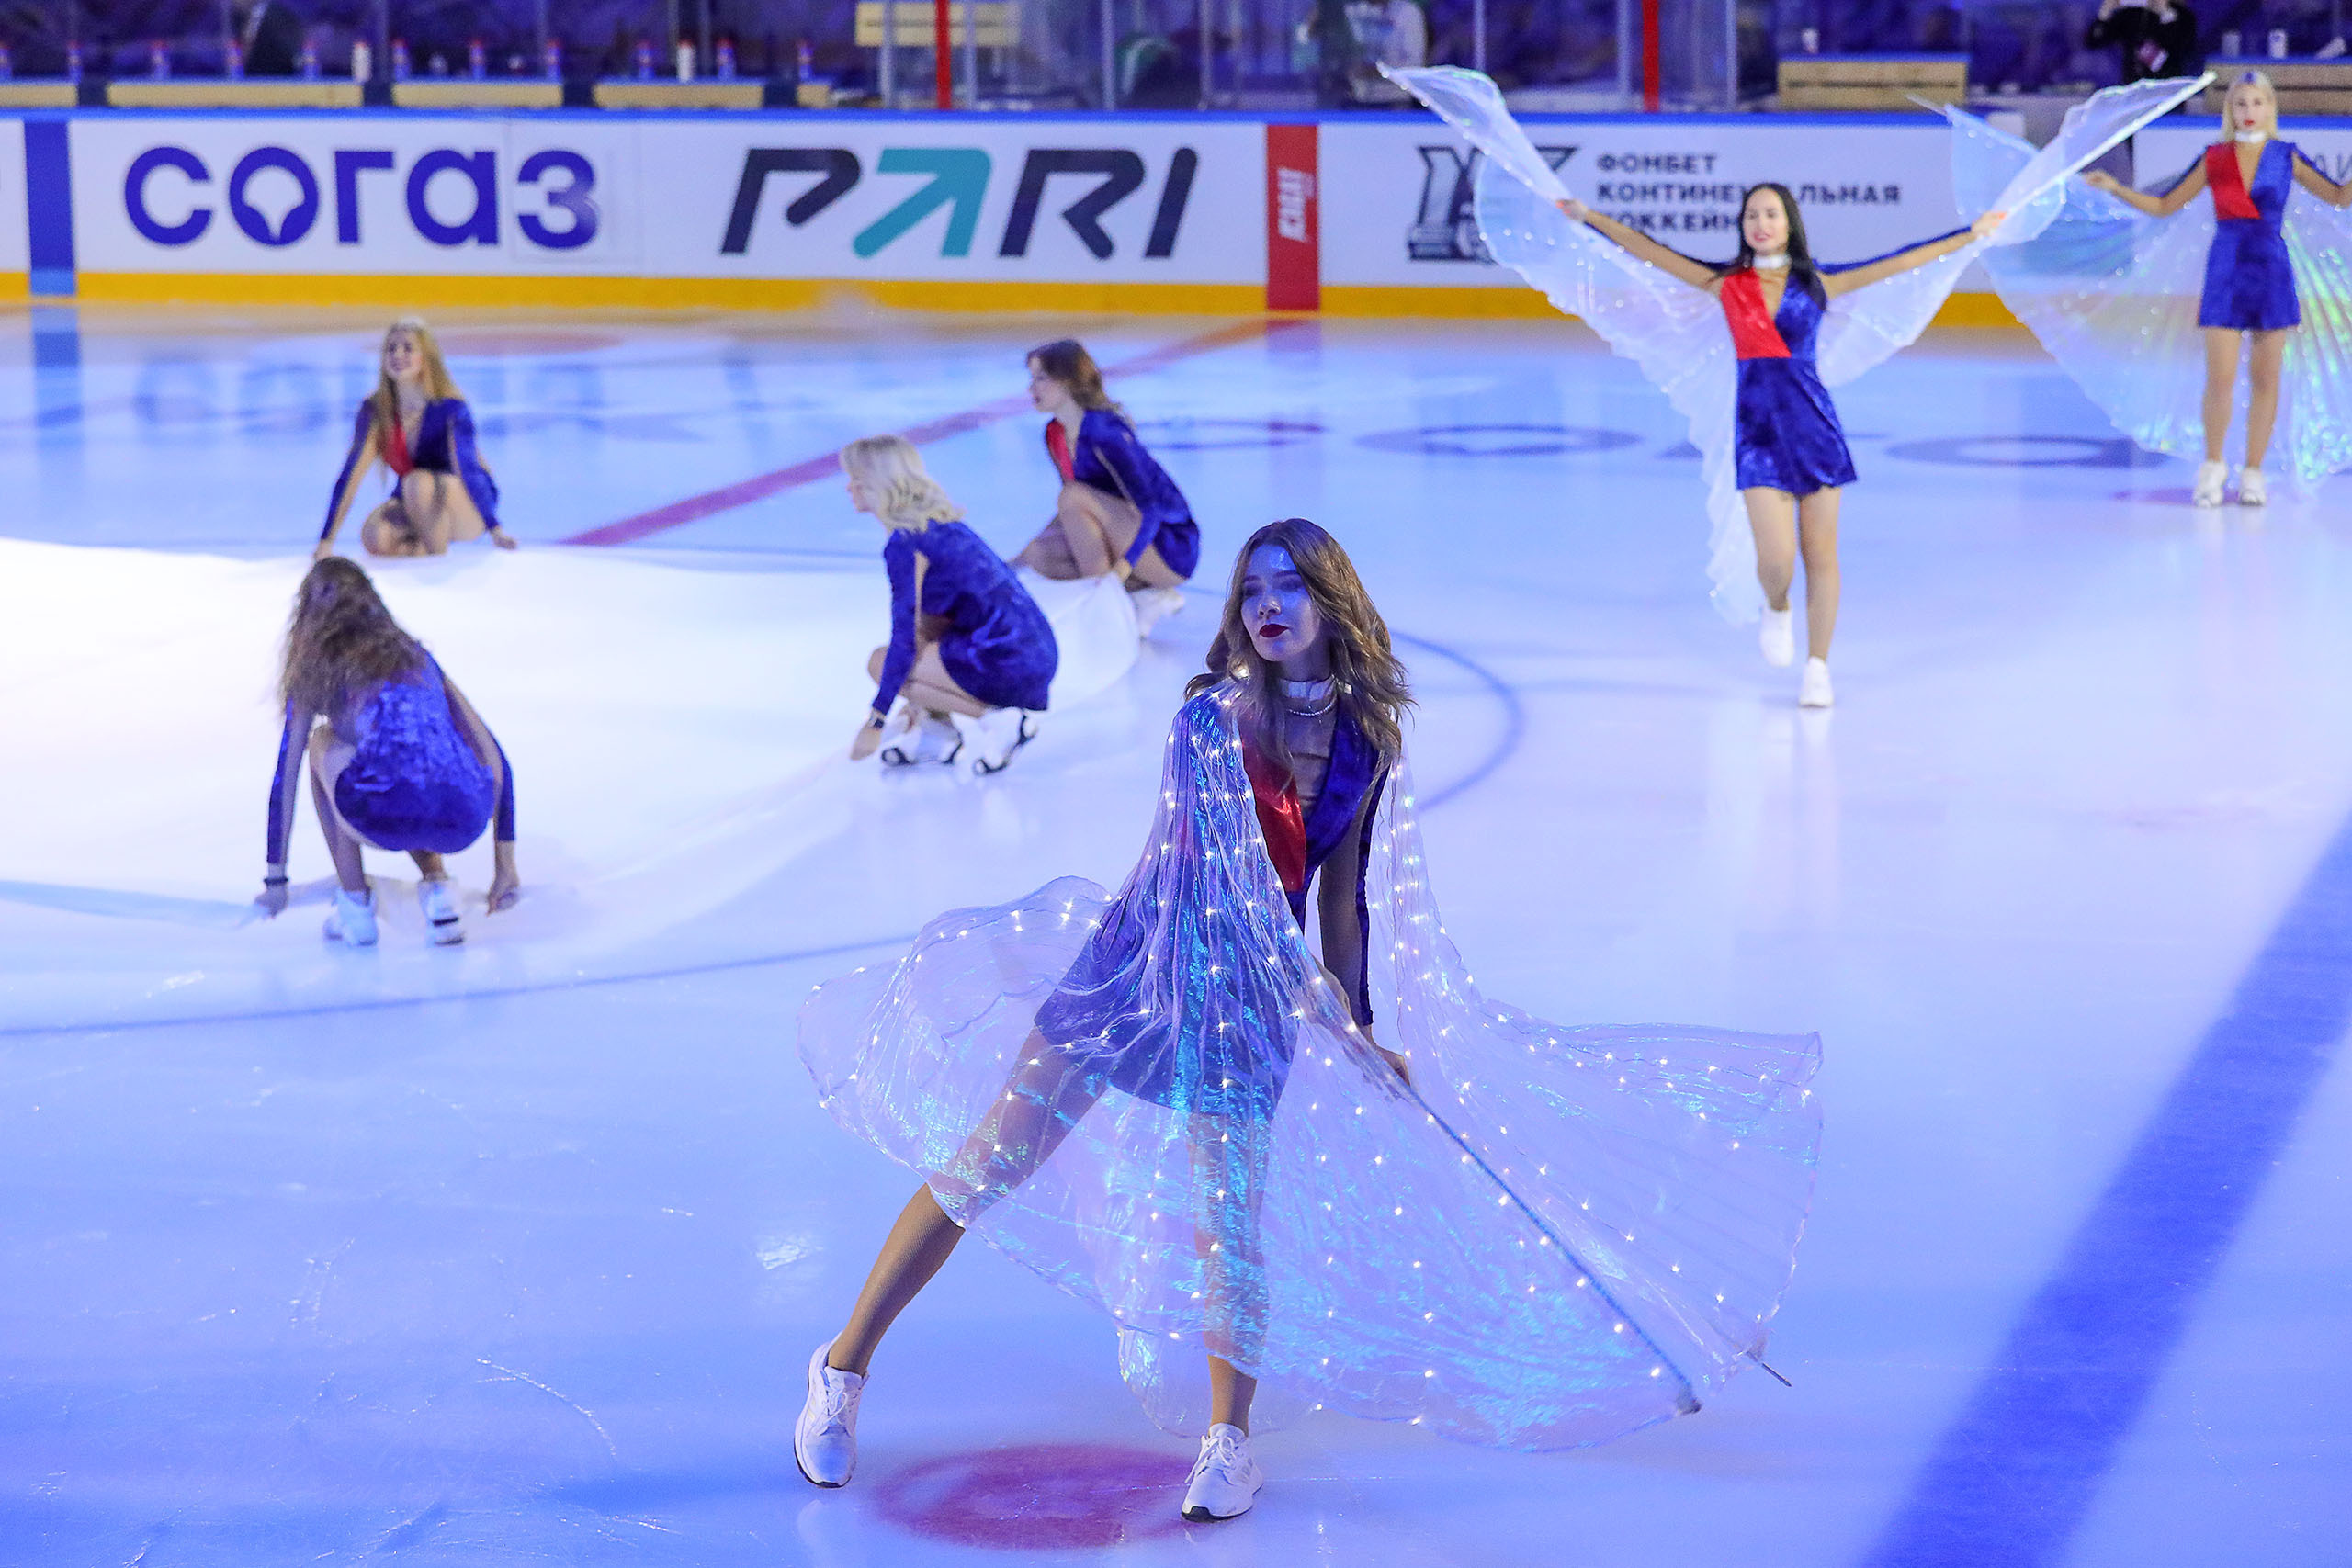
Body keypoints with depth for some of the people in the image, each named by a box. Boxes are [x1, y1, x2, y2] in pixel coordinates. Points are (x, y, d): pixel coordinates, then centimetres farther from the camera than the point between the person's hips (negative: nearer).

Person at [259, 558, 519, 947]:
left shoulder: (314, 670, 20)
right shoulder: (416, 654, 29)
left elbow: (285, 777, 23)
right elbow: (496, 761, 27)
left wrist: (275, 876, 32)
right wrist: (505, 866, 31)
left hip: (385, 820, -3)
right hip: (461, 826, 3)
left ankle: (355, 906, 22)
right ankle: (438, 890, 13)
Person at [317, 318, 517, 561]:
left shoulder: (450, 409, -19)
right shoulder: (375, 410, -9)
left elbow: (468, 468, -31)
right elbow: (351, 475, -12)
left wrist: (494, 529, -44)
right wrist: (326, 541, -19)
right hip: (412, 508, 4)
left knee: (419, 482, -35)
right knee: (374, 538, -28)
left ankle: (438, 554, -13)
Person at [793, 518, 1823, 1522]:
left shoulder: (1365, 740, 3)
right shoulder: (1212, 717, -9)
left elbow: (1342, 890, 12)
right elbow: (1231, 870, -13)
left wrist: (1366, 1027, 12)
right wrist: (1311, 988, -17)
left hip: (1248, 1004, 3)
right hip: (1143, 961, -2)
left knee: (1228, 1219, -6)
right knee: (984, 1168, -4)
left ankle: (1230, 1440, 13)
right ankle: (844, 1371, 7)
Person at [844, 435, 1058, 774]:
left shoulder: (904, 543, -11)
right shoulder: (938, 522, 18)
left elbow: (905, 642, -15)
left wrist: (875, 722, -9)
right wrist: (918, 702, 36)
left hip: (1007, 667, -9)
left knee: (881, 663, 0)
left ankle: (999, 721, -7)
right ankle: (936, 732, 16)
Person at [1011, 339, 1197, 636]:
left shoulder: (1103, 430, -22)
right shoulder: (1055, 434, 5)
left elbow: (1151, 507, -28)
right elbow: (1069, 512, 19)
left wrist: (1123, 566, -37)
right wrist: (1022, 557, 16)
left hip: (1172, 550, -9)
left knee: (1075, 497, -26)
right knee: (1039, 556, -5)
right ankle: (1144, 594, -2)